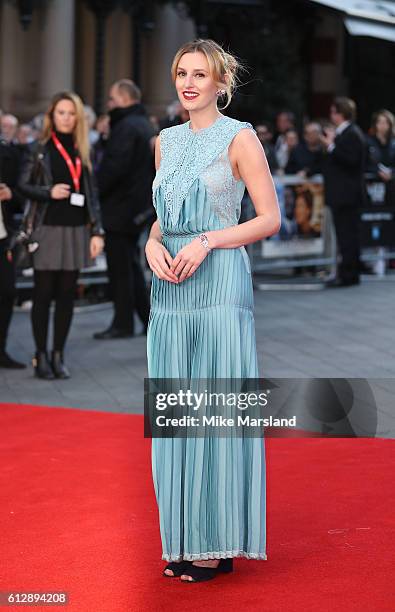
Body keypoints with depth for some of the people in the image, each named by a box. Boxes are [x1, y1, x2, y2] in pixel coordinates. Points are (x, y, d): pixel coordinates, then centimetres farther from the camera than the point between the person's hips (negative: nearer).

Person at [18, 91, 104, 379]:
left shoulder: (83, 151, 11)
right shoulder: (39, 149, 2)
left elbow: (90, 194, 9)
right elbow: (23, 186, -1)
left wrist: (97, 231, 3)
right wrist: (48, 192, -17)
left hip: (76, 230, 3)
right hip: (48, 229, -3)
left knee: (67, 294, 4)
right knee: (43, 294, -1)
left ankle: (59, 355, 11)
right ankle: (41, 356, 5)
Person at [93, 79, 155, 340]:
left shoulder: (126, 127, -16)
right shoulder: (146, 125, 15)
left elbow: (113, 167, -24)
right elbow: (152, 166, 19)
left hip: (120, 206, -9)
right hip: (140, 206, 9)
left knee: (120, 267, -3)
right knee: (131, 264, 16)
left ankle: (123, 323, 2)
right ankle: (147, 317, 18)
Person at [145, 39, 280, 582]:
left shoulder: (239, 138, -1)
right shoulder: (166, 141, 16)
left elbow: (270, 218, -5)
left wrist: (207, 241, -14)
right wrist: (153, 244, 0)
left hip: (220, 280, -6)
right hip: (170, 286, 6)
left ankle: (217, 543, 1)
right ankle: (184, 539, 12)